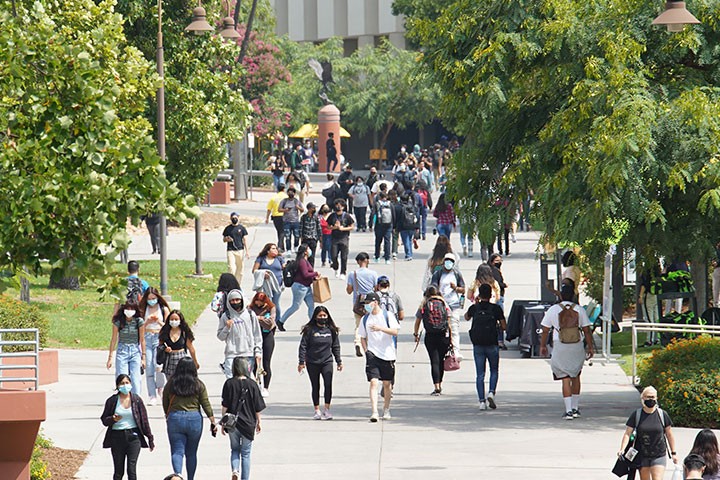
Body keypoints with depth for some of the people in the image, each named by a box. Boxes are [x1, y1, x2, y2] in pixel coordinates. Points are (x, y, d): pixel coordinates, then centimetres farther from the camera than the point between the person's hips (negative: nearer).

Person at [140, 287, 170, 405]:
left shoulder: (164, 309, 7)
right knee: (149, 368, -5)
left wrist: (159, 322, -11)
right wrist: (147, 322, -10)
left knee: (158, 366, -18)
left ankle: (161, 388, 8)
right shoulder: (144, 309, 10)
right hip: (147, 339, 2)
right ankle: (153, 396, -2)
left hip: (160, 338, -2)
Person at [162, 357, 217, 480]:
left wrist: (167, 416, 26)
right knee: (191, 453, 13)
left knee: (177, 451, -2)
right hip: (194, 418, 1)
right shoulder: (198, 385, -1)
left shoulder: (171, 383, 0)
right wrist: (213, 422, 5)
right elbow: (206, 404, -1)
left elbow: (165, 403, 8)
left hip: (174, 418, -1)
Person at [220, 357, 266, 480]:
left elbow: (225, 406, -6)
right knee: (246, 453, 10)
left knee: (234, 449, 17)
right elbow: (258, 408, -1)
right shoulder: (252, 385, -7)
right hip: (248, 423, 0)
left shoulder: (229, 383, -7)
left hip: (232, 423, 0)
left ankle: (235, 470, -6)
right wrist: (258, 422, 13)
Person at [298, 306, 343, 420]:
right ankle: (316, 410, 18)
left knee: (328, 384, -16)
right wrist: (301, 362, -8)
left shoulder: (331, 330, 4)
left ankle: (327, 409, -11)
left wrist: (339, 361, 12)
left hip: (327, 361, 1)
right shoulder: (309, 330, -5)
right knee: (315, 387, 7)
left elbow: (335, 346, 12)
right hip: (312, 362, -1)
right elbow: (303, 346, -4)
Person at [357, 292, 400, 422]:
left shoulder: (387, 315, -1)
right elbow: (363, 337, 17)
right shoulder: (365, 319, 9)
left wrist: (380, 328, -23)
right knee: (373, 382, -13)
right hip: (372, 354, 1)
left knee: (387, 383, 9)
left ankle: (386, 410, 26)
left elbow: (395, 332, -9)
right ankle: (374, 412, -20)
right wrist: (366, 350, 2)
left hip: (387, 354, -1)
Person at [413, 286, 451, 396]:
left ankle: (436, 387, -9)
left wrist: (416, 334, 22)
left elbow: (417, 322, 9)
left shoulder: (423, 305, 3)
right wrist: (451, 337, 9)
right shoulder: (444, 304, 6)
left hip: (430, 336, -1)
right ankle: (440, 385, 22)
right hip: (444, 336, 1)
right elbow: (449, 323, 4)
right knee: (441, 360, 14)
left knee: (434, 361, -1)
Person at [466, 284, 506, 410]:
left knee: (480, 374, 5)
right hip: (492, 345, -1)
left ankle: (482, 401, -1)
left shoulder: (474, 308, -1)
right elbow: (504, 326, -2)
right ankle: (491, 393, -8)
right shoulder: (496, 309, -5)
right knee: (494, 371, 15)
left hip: (478, 346, 1)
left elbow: (466, 317, 22)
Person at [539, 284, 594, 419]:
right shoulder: (579, 310, 1)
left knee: (565, 378, -1)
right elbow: (586, 331, 3)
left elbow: (545, 330, 2)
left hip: (560, 347, -2)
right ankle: (575, 408, 23)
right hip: (577, 347, 2)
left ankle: (568, 410, -10)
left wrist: (543, 346, 15)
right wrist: (590, 347, 11)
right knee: (576, 376, 19)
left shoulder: (553, 310, -3)